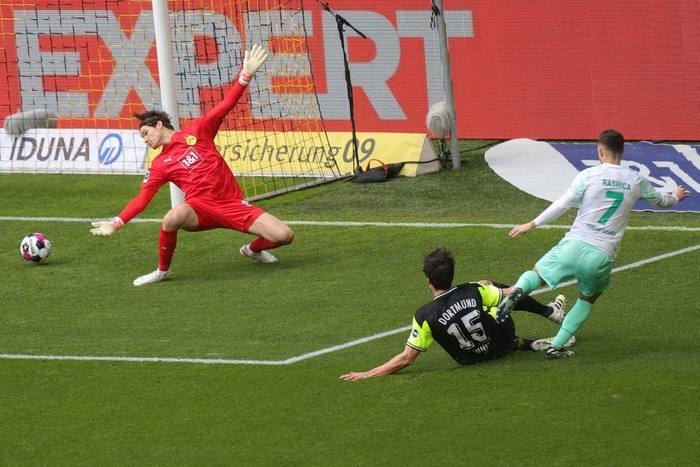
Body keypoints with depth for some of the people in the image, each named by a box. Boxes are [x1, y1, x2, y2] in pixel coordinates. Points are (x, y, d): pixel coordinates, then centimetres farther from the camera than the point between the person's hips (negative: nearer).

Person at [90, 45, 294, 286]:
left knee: (284, 235, -13)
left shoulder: (197, 131, 7)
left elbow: (225, 106, 1)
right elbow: (142, 198, 7)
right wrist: (116, 223, -4)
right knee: (172, 218, -38)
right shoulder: (159, 166, 10)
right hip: (200, 207, 0)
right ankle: (162, 271, -13)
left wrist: (246, 74, -10)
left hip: (232, 203, 1)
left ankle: (253, 249, 23)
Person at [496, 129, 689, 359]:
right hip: (602, 256, 2)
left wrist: (532, 224, 4)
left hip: (574, 245, -2)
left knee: (535, 274, 16)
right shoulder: (636, 181, 10)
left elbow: (562, 204, -4)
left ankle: (518, 290, -20)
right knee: (587, 299, 26)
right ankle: (557, 346, 18)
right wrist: (675, 196, 53)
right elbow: (660, 199, 30)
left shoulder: (590, 175, -1)